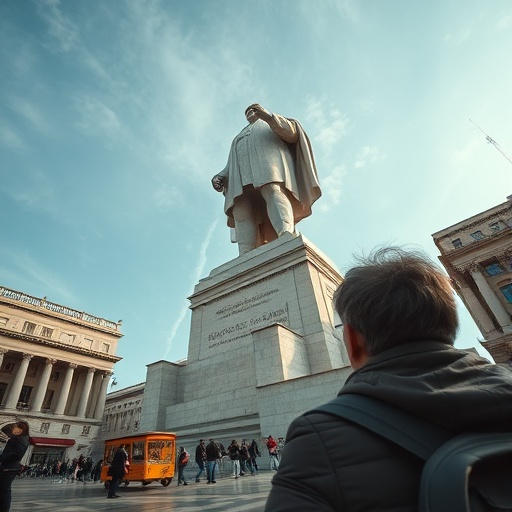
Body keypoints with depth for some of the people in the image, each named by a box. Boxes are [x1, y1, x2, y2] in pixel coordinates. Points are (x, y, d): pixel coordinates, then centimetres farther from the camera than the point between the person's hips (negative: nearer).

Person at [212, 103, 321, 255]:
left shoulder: (274, 123, 34)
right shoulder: (239, 139, 44)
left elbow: (291, 132, 11)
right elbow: (230, 168, 29)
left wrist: (269, 116, -5)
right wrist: (220, 178, 9)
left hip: (268, 155, -3)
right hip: (243, 171, 4)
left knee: (272, 190, -36)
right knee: (241, 211, -24)